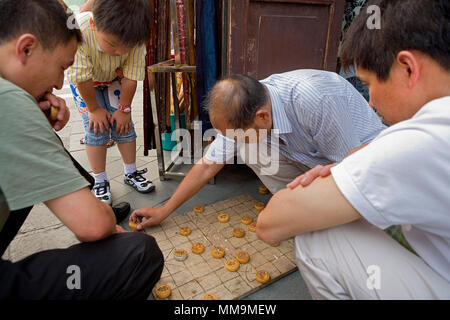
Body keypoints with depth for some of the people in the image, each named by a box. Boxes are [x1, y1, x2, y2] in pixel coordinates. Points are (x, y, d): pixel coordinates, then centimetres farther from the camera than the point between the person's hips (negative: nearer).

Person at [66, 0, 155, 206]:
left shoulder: (135, 38, -32)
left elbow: (131, 77, -22)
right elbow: (82, 78, -28)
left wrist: (124, 108, -16)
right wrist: (94, 109, -18)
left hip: (114, 79, 2)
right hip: (85, 82, -2)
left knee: (123, 123, -3)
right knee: (96, 127, -10)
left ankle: (131, 173, 15)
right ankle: (100, 181, 5)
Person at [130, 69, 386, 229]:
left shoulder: (311, 100, -39)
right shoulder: (243, 111, -18)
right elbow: (208, 167, -11)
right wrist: (164, 211, -6)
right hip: (312, 159, 6)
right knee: (250, 151, -15)